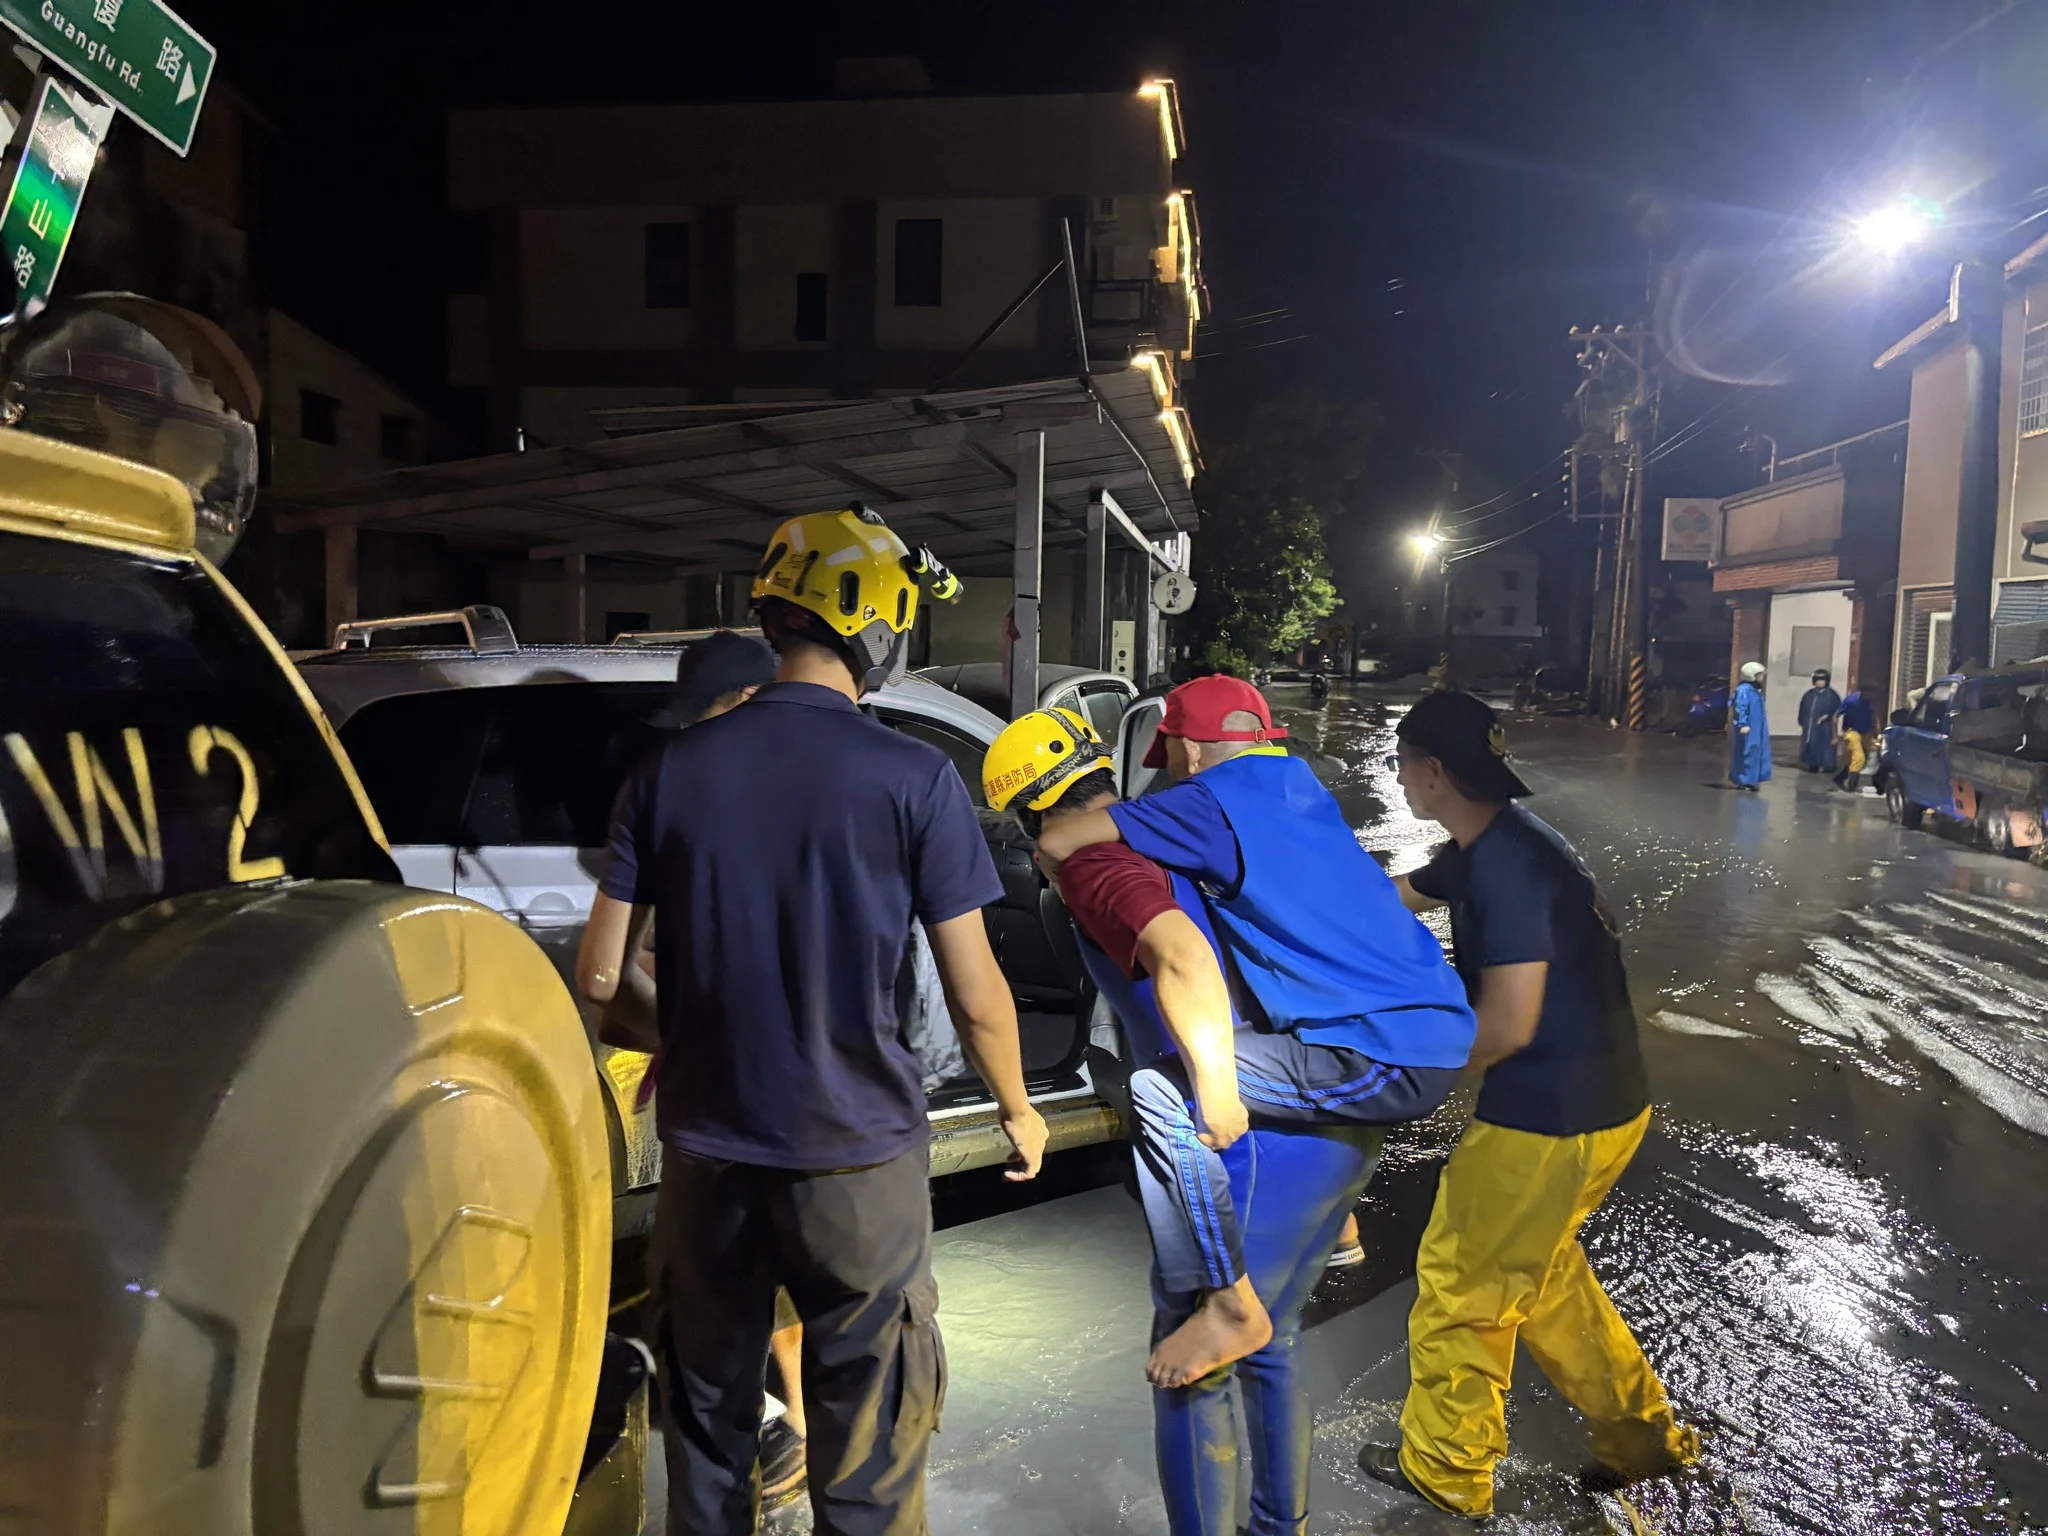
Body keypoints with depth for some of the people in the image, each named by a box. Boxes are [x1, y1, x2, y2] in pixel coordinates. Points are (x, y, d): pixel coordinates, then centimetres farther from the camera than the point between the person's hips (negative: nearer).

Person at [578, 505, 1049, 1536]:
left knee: (706, 1414, 24)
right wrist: (1018, 1110, 8)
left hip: (706, 1144, 4)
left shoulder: (672, 769, -3)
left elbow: (599, 973, -1)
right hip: (856, 1152, -3)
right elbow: (974, 993, -10)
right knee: (868, 1451, 13)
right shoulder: (913, 778, -13)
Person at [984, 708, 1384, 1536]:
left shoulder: (1094, 864, -10)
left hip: (1259, 1145, -9)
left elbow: (1181, 955, -29)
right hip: (1342, 1129, 9)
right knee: (1272, 1346, 27)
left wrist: (1220, 1093, -22)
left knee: (1193, 1375, 9)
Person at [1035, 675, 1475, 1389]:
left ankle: (1232, 1308, -3)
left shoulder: (1211, 800, -10)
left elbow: (1057, 843, -12)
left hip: (1391, 1063, -9)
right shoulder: (1300, 785, 15)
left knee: (1160, 1093, -12)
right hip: (1443, 1034, 9)